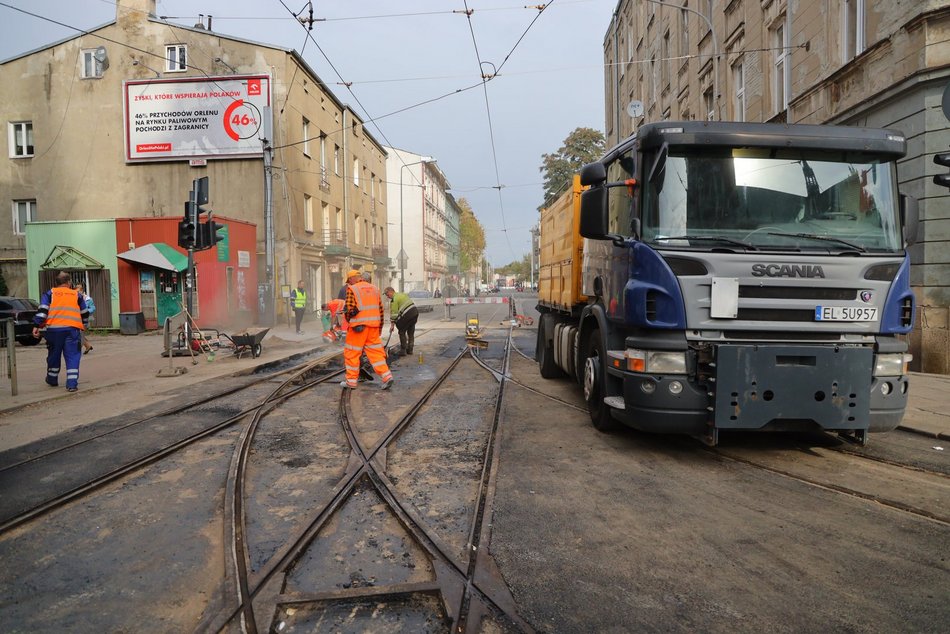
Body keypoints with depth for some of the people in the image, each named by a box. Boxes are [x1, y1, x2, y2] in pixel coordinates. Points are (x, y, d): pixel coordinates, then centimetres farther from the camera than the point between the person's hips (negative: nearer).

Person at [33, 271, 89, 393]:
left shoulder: (50, 293, 12)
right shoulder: (77, 295, 14)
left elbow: (42, 310, -1)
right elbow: (85, 313, 20)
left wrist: (37, 325, -3)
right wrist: (83, 326, 34)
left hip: (54, 328, 1)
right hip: (72, 329, -1)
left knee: (54, 355, 17)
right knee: (72, 356, -1)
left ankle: (52, 379, 33)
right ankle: (72, 384, -10)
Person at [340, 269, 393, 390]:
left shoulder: (352, 289, -5)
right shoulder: (374, 289, 14)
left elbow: (350, 309, -13)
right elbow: (381, 310, 13)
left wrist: (349, 321, 6)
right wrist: (380, 327, 19)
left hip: (358, 326, -5)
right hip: (374, 326, 5)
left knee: (352, 353, 6)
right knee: (376, 351, 9)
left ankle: (351, 381, 11)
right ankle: (387, 376, -3)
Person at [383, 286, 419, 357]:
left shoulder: (394, 300, -7)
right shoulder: (402, 294, 20)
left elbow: (394, 313, -9)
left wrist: (392, 324, -4)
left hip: (407, 314, -9)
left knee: (402, 332, 5)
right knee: (411, 332, 17)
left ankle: (403, 350, 5)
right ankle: (410, 350, 24)